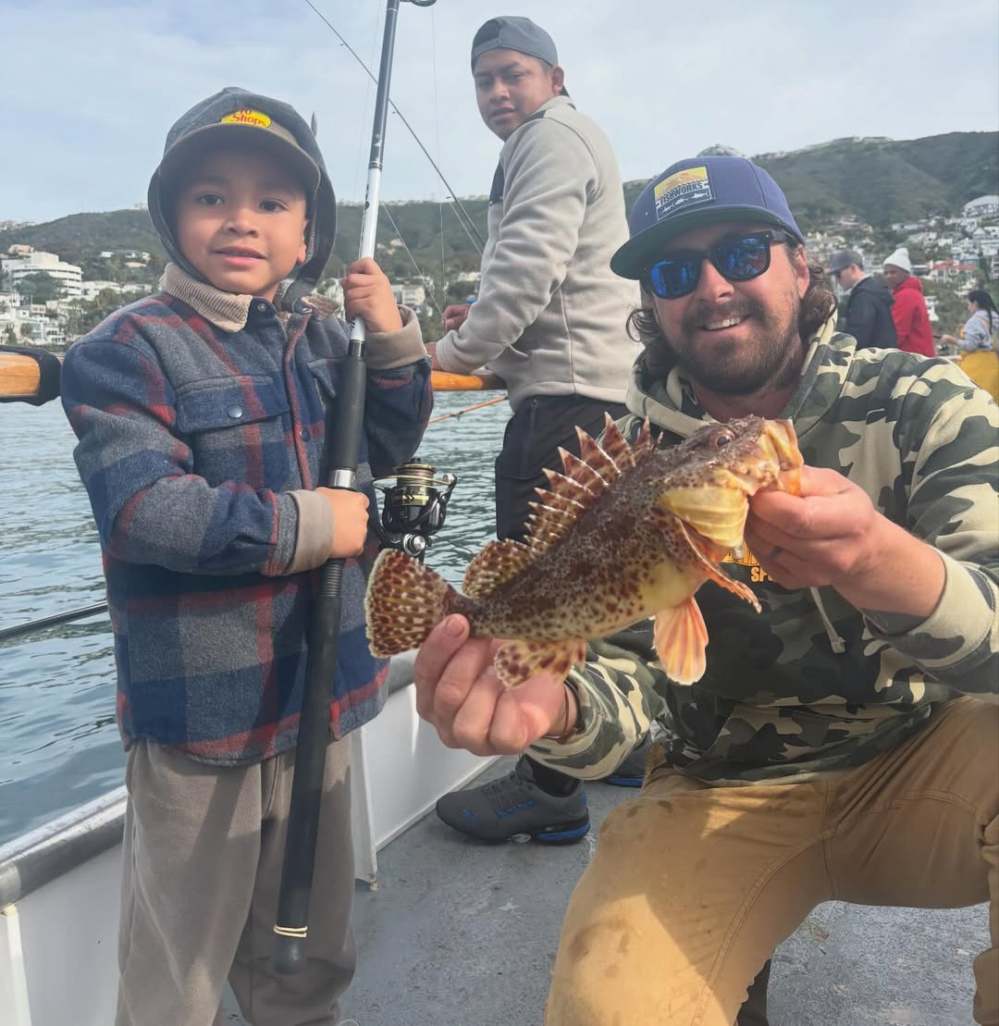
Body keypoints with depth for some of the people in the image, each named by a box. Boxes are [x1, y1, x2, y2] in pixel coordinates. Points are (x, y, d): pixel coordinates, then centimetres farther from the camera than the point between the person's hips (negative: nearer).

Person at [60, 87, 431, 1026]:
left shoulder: (319, 334, 7)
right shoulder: (128, 349, -13)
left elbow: (384, 447, 14)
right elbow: (146, 508, -24)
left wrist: (392, 342, -1)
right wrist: (307, 525, -20)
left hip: (319, 686, 6)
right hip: (198, 701, -6)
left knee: (311, 946, 25)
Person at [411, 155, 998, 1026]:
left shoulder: (922, 406, -8)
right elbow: (625, 677, -10)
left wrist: (883, 561, -43)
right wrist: (550, 707, -34)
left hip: (921, 768, 1)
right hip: (720, 794, 0)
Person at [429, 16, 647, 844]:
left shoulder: (552, 137, -4)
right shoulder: (572, 140, 28)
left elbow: (528, 266, -18)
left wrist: (456, 352, -8)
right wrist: (487, 318, 16)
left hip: (566, 395, -11)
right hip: (599, 386, 11)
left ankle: (551, 789, -4)